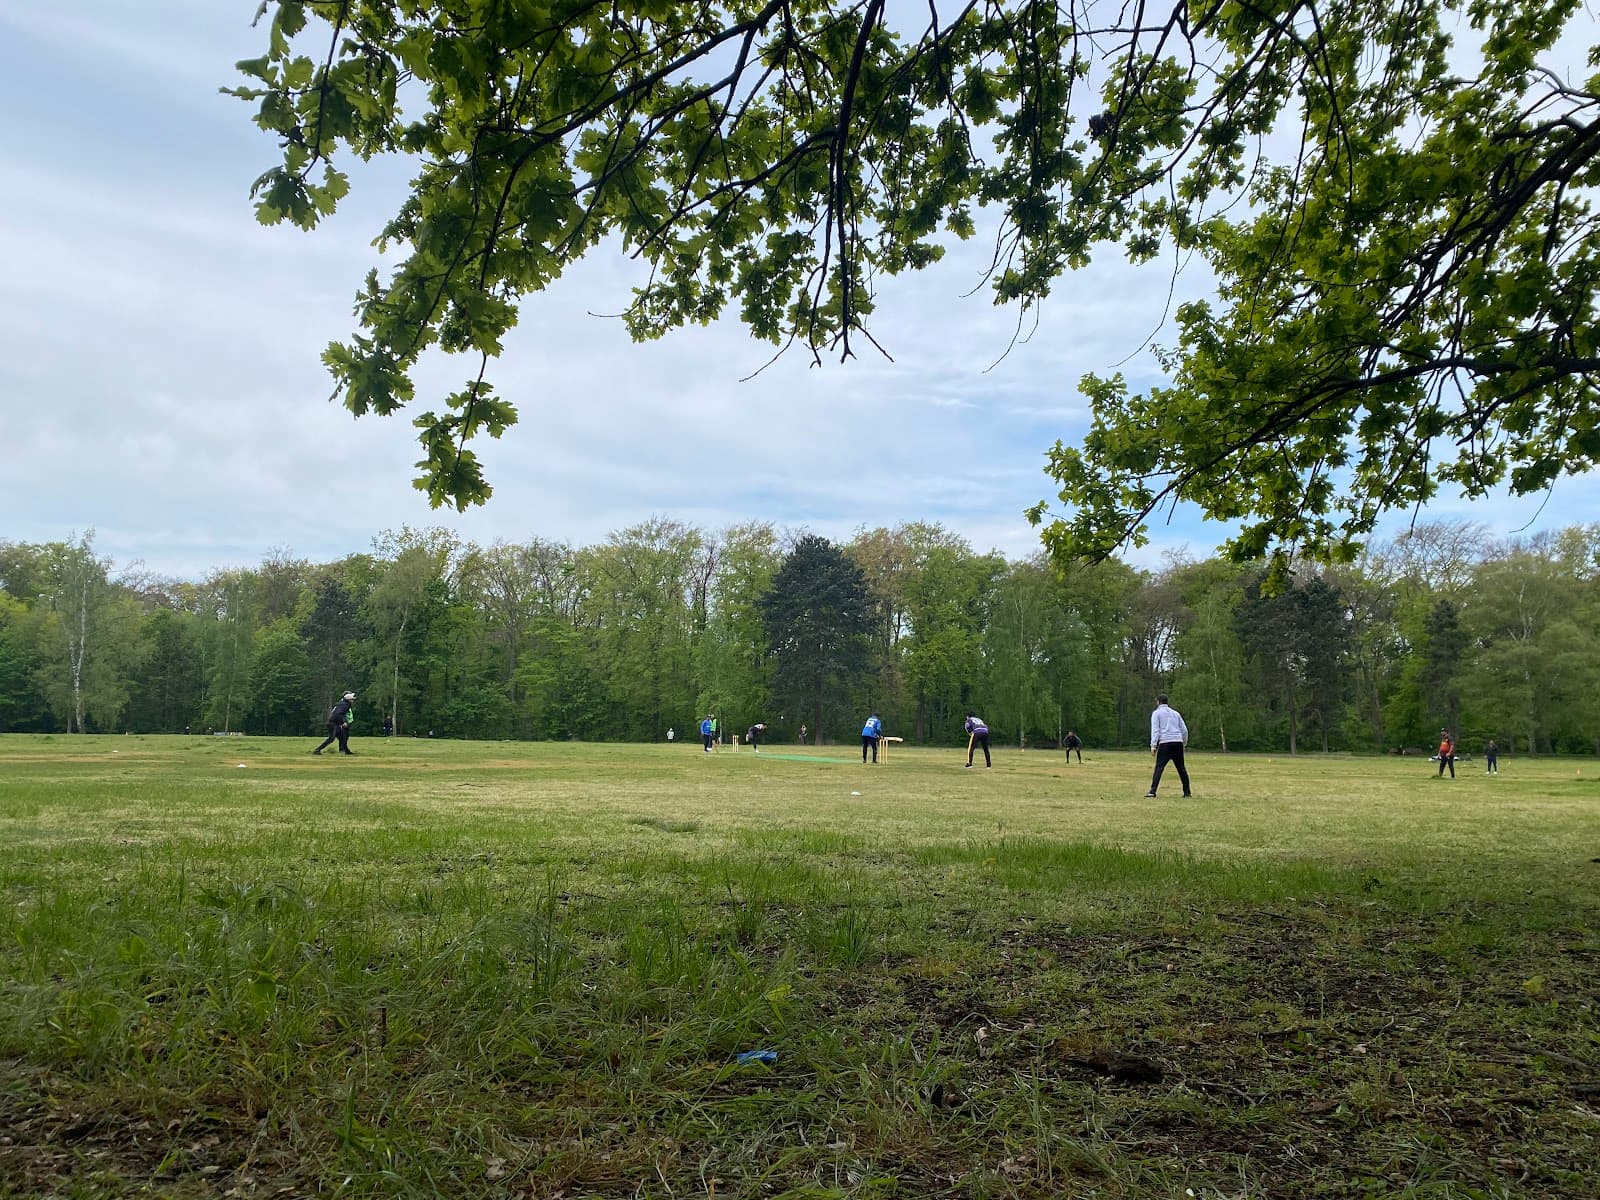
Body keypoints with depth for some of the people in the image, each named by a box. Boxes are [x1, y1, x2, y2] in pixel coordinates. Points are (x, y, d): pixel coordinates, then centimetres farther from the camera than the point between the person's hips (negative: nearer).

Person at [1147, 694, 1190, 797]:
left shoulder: (1156, 713, 7)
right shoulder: (1175, 713, 22)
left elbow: (1155, 730, -4)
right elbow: (1184, 730, 19)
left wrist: (1153, 745, -9)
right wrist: (1184, 743, 31)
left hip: (1165, 743, -4)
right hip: (1178, 742, 4)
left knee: (1159, 767, -9)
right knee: (1181, 768, 12)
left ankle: (1152, 792, -19)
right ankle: (1187, 792, 13)